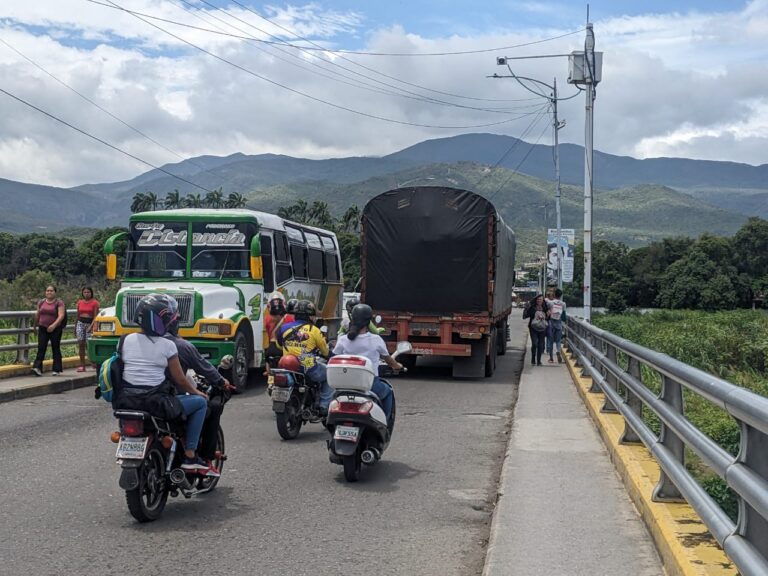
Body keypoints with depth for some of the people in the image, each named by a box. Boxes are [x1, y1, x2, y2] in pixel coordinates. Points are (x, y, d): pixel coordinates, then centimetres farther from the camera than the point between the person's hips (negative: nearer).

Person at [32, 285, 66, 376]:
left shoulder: (59, 303, -5)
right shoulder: (41, 302, 9)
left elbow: (61, 316, -16)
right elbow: (37, 315, 21)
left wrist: (54, 325, -28)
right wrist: (34, 325, 30)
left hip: (55, 329, -3)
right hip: (43, 329, 3)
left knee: (56, 349, 4)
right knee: (41, 348, -8)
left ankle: (57, 370, 10)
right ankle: (37, 367, -15)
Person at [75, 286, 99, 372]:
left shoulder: (94, 302, -2)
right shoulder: (80, 302, 12)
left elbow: (96, 316, -7)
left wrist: (91, 326, -19)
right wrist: (75, 327, 22)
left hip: (90, 324, -4)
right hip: (80, 323, 4)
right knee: (81, 344, -3)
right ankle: (82, 366, -1)